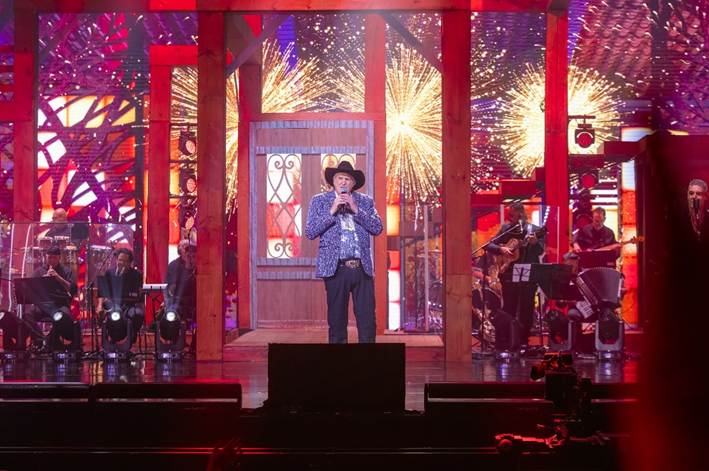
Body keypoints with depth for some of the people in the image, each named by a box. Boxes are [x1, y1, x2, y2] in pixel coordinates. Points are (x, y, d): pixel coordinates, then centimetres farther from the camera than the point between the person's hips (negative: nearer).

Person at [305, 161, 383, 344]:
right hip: (336, 268, -1)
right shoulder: (319, 201, 8)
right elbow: (310, 232, -1)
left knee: (368, 321, -2)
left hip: (363, 268, 2)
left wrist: (356, 209, -8)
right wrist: (331, 211, -10)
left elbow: (377, 228, 1)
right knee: (337, 323, 2)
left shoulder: (365, 201, 13)